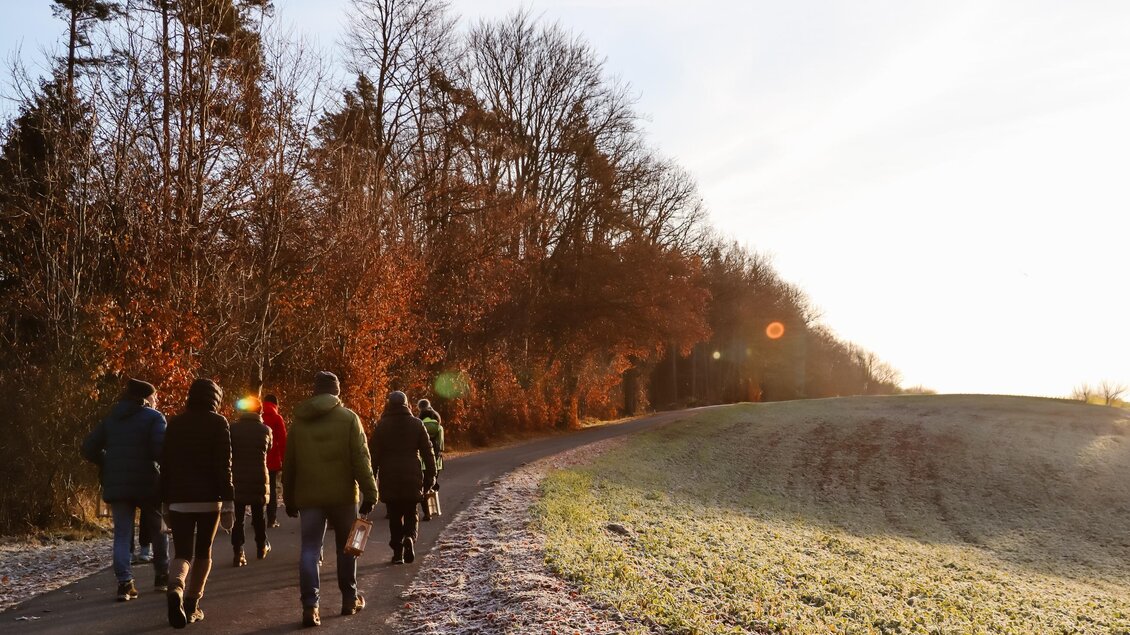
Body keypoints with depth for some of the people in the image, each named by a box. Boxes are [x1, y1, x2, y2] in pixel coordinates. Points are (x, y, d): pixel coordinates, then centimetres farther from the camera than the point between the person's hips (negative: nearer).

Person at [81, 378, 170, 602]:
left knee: (122, 534, 4)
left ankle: (124, 582, -10)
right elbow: (160, 448, -18)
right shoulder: (153, 417, -3)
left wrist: (109, 466, 19)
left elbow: (89, 448, 12)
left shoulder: (111, 418, 14)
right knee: (158, 529, 15)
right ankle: (162, 575, 23)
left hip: (116, 485, 3)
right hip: (147, 483, -3)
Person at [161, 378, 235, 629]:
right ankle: (191, 605, 16)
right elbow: (223, 466, -10)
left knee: (183, 553, 4)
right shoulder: (218, 423, -4)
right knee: (203, 552, 14)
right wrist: (228, 503, -9)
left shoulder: (175, 423, 7)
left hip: (179, 500, 2)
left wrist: (166, 502, 17)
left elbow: (165, 465, 10)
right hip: (209, 499, -2)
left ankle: (175, 589, -25)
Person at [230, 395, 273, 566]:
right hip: (259, 479, 2)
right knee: (258, 515, 18)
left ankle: (238, 553, -7)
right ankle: (262, 547, 31)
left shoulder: (232, 428, -7)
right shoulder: (265, 429, -2)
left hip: (237, 479, -1)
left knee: (238, 517, 2)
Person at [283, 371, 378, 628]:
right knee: (346, 547, 14)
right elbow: (360, 459, -9)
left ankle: (310, 605, -9)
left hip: (308, 496, 2)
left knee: (309, 550, 2)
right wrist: (369, 493, -6)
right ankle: (349, 598, 23)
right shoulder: (348, 417, -3)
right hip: (343, 494, -1)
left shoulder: (298, 420, 6)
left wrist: (289, 499, 18)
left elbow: (289, 463, 10)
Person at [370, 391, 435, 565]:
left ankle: (398, 552, 5)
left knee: (395, 516, 8)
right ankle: (410, 537, -14)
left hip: (389, 479, -1)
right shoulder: (417, 424, 3)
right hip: (412, 478, 1)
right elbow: (428, 451, 2)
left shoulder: (382, 426, -1)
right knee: (411, 513, 12)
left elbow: (374, 454, -2)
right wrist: (430, 475, 8)